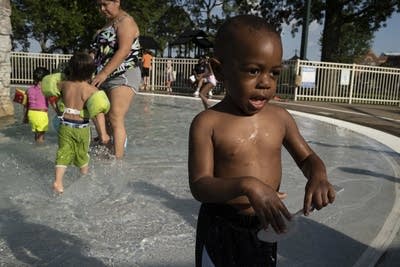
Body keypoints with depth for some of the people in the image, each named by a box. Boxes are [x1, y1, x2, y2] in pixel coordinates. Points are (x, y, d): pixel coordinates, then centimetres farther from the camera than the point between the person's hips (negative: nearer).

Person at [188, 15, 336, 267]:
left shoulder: (280, 117, -5)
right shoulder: (207, 123, -18)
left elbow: (307, 157, 7)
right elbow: (200, 186, -21)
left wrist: (318, 176, -15)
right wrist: (246, 185, -37)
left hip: (266, 227, 4)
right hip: (221, 230, -4)